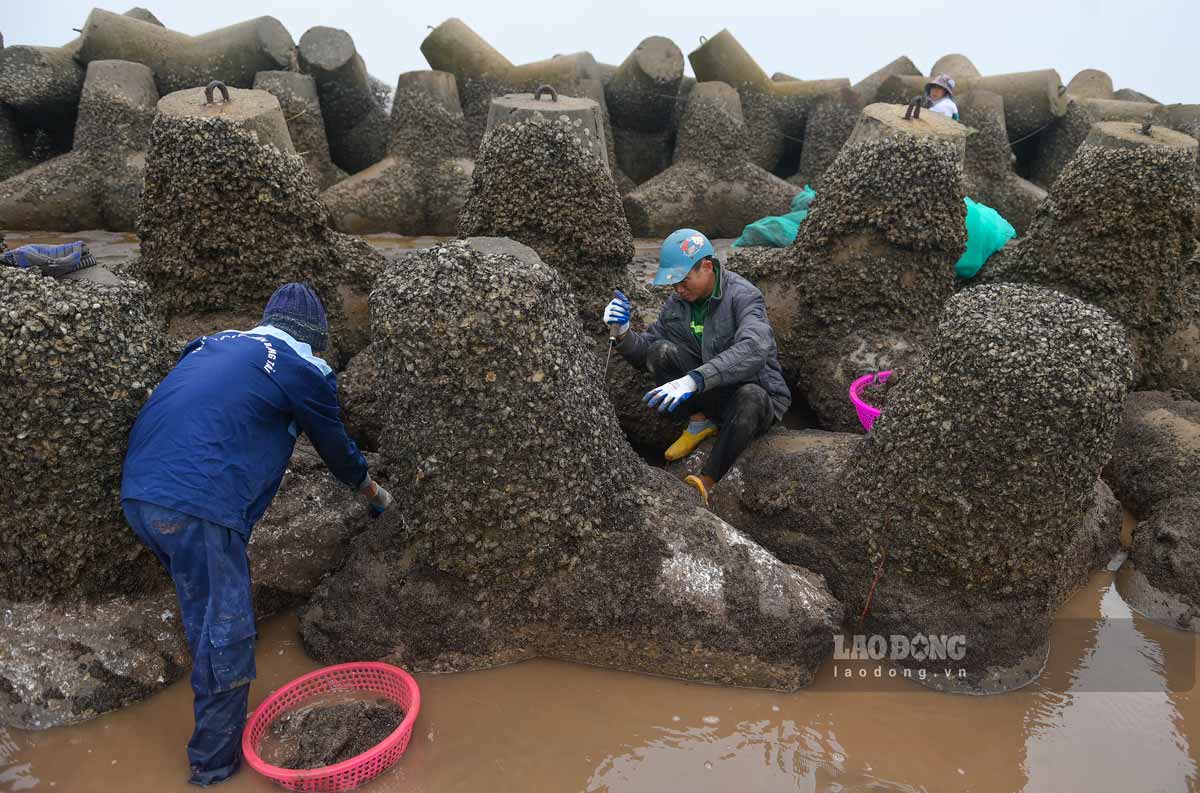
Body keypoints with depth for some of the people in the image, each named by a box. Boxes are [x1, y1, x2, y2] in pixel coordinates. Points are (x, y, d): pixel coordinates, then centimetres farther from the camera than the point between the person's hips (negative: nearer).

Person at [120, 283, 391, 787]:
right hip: (197, 504, -8)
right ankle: (214, 763, 20)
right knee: (226, 634, 6)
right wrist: (373, 491, 31)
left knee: (204, 621, 23)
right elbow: (337, 448, 13)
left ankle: (218, 725, 38)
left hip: (138, 492, 8)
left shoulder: (212, 346, 22)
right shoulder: (303, 367, 2)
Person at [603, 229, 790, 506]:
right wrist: (623, 332, -18)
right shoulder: (676, 304, 0)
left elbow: (753, 350, -38)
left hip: (758, 396, -4)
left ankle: (706, 482, -34)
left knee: (750, 396, -41)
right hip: (713, 395, 5)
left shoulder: (742, 296, -19)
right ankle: (701, 421, -7)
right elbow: (644, 352, 5)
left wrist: (695, 380, -49)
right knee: (660, 351, -17)